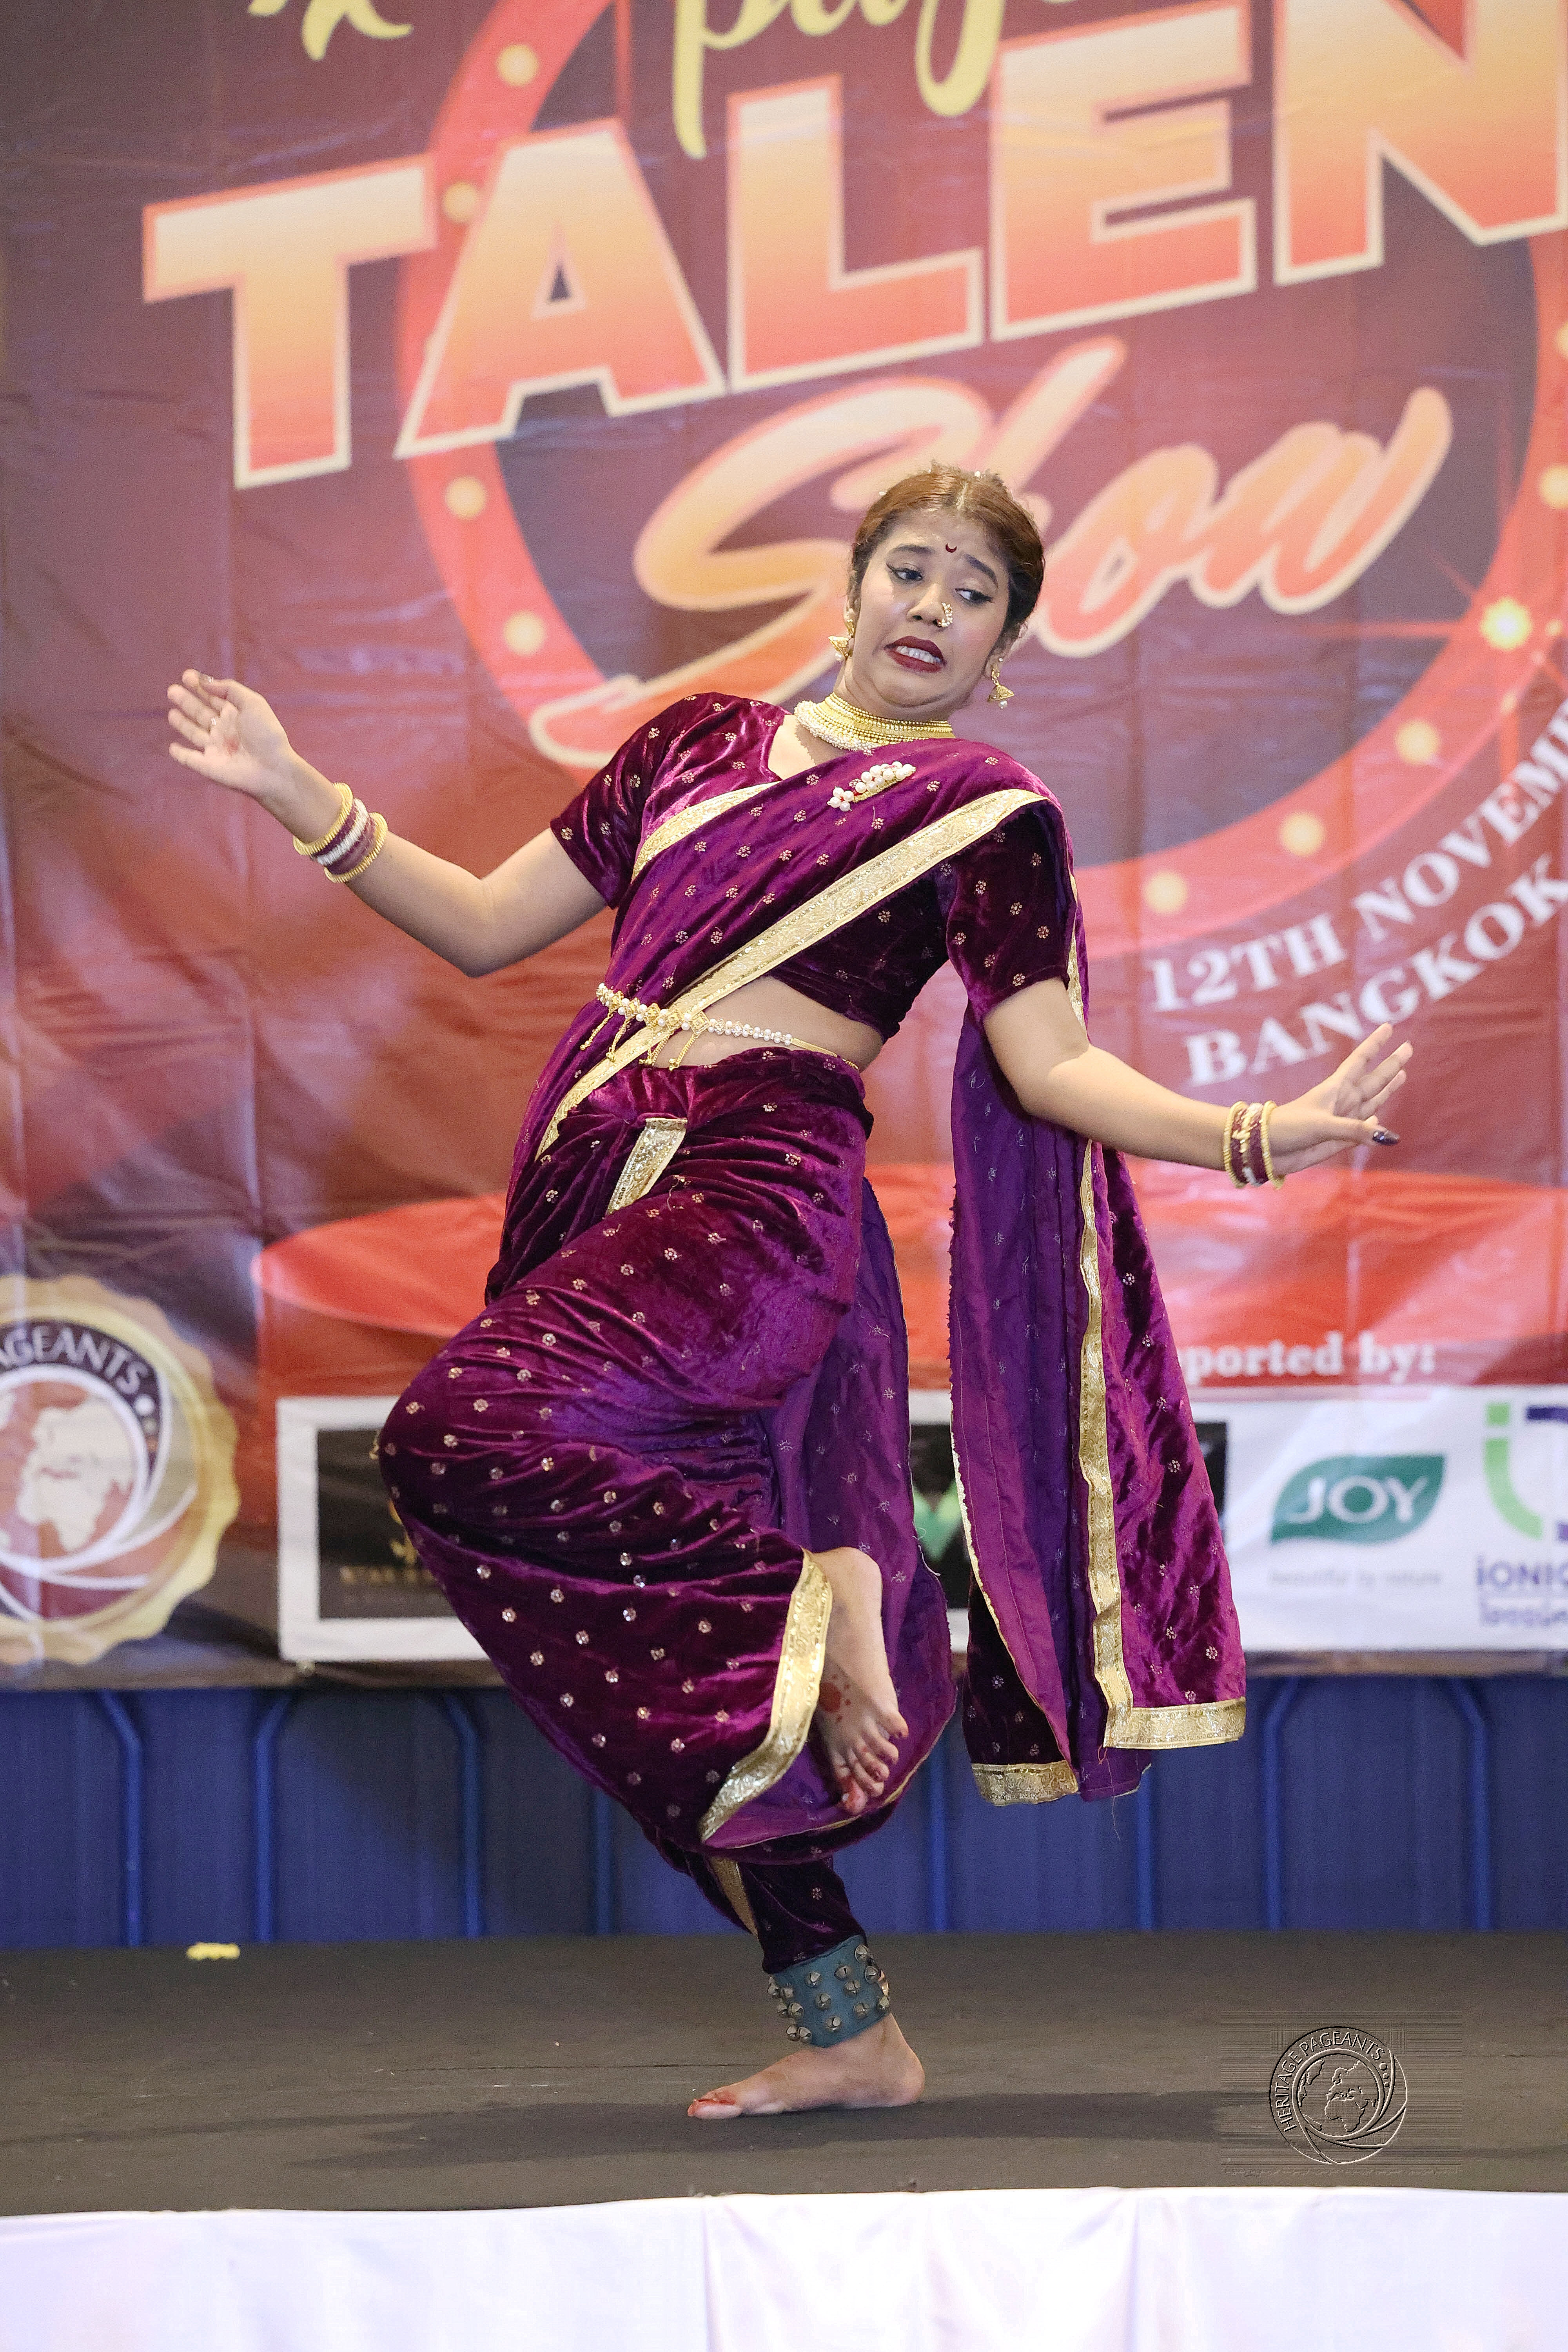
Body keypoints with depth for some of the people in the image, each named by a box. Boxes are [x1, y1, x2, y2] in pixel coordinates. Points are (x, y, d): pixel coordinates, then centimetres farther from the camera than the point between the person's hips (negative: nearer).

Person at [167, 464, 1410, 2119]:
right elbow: (486, 925, 20)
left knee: (464, 1442, -30)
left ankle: (815, 1588, -14)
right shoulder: (701, 742, 18)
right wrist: (298, 796, 16)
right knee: (686, 1681, 4)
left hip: (760, 1196, -6)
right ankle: (847, 2037, 12)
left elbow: (1052, 1065, -3)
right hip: (589, 1186, 6)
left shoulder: (985, 815, 5)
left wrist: (1255, 1137, -17)